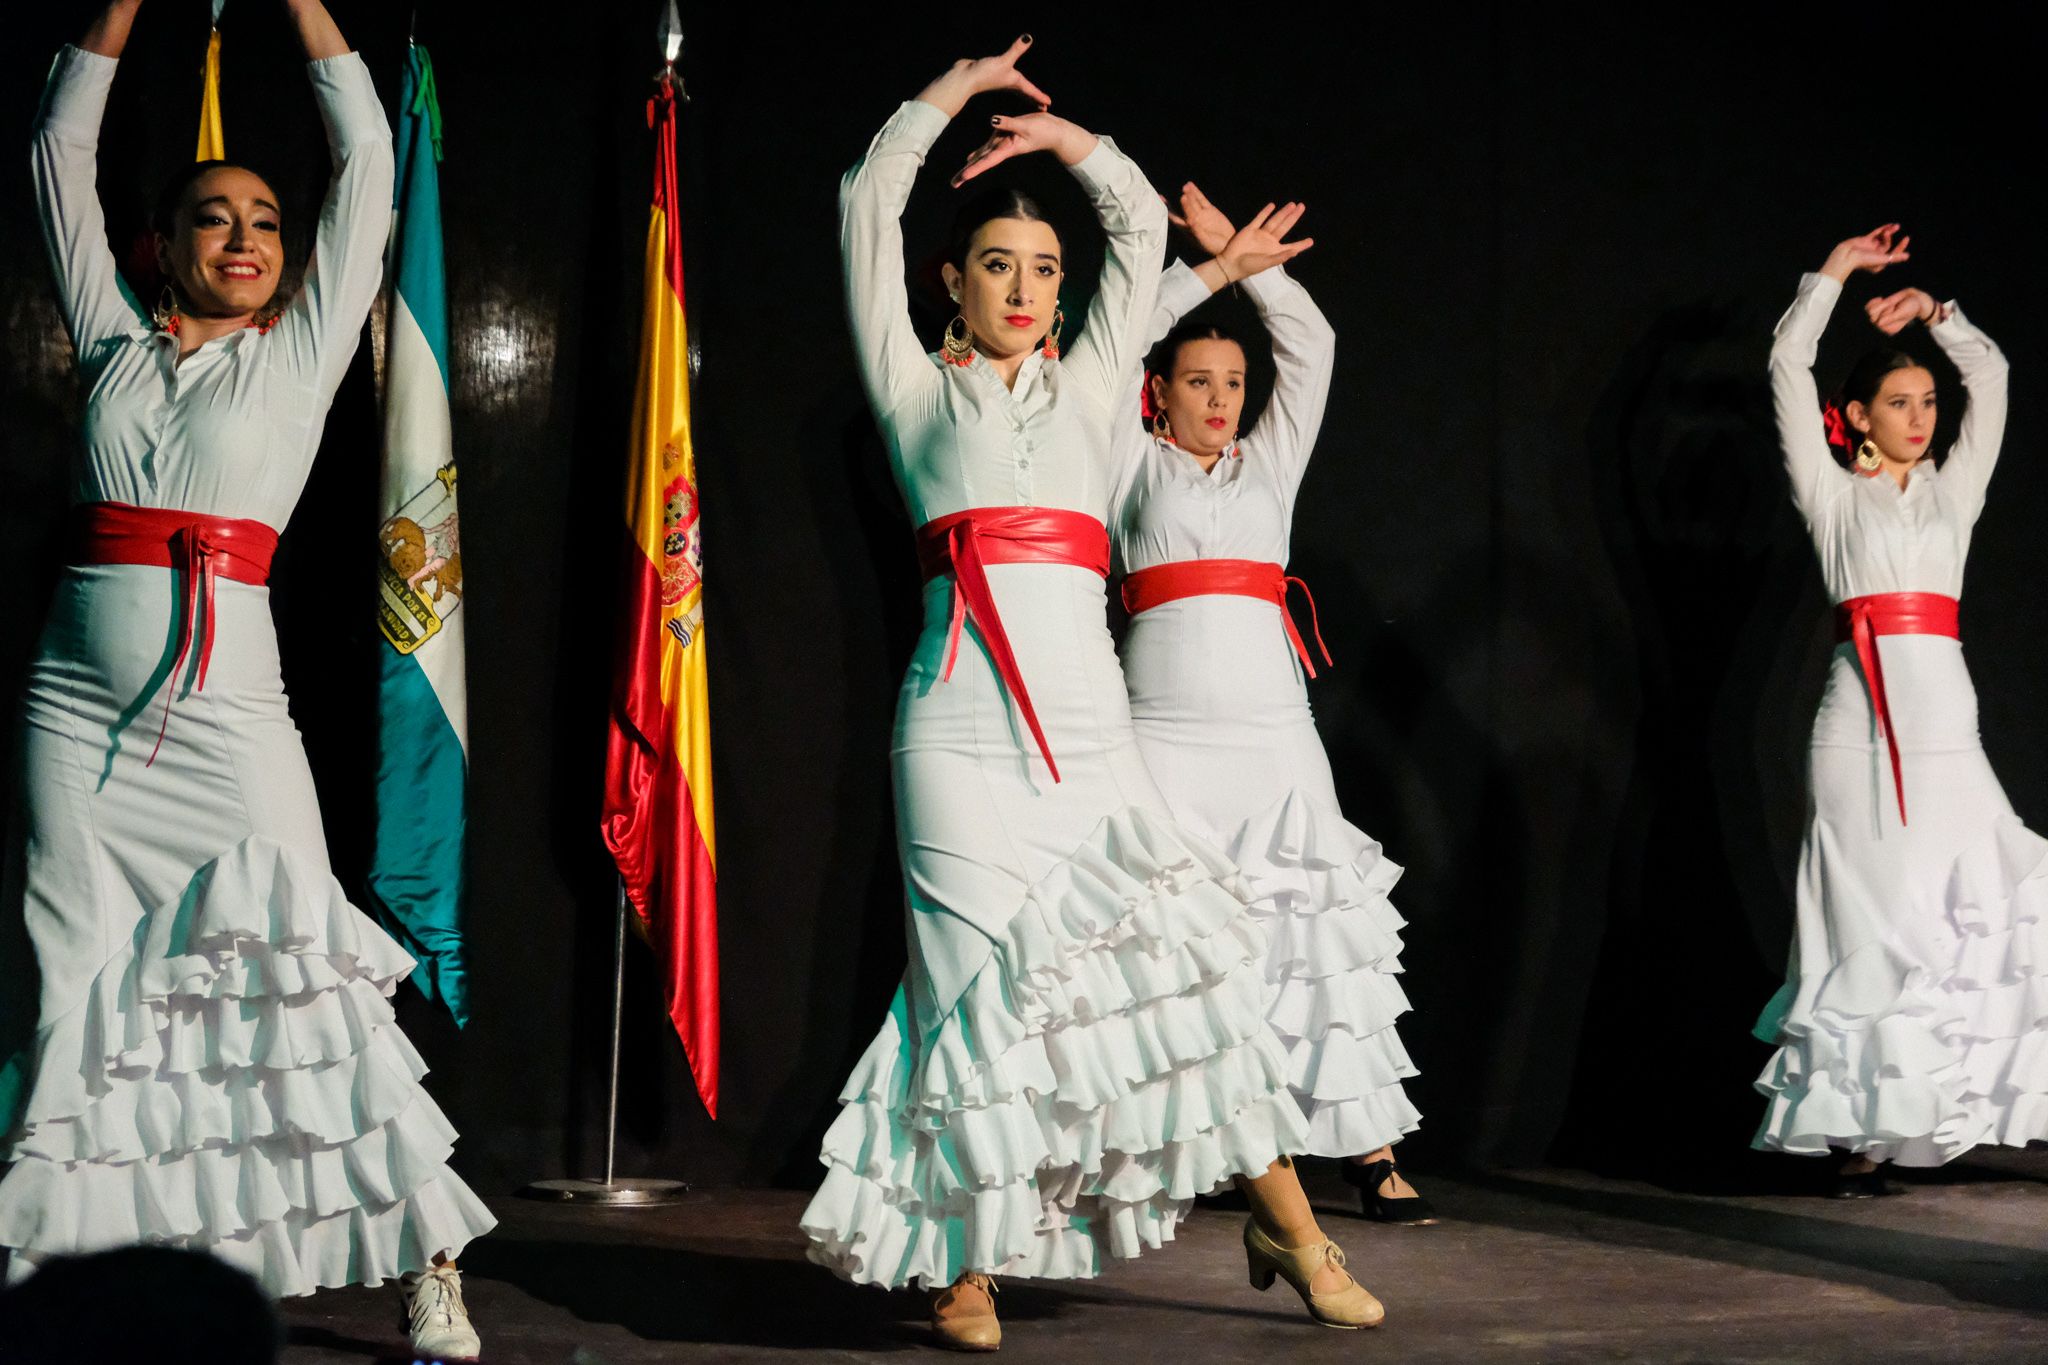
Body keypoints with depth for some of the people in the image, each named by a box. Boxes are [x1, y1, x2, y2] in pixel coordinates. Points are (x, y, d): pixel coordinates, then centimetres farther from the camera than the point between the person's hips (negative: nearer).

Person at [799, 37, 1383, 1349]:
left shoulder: (1086, 388, 20)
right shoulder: (918, 393, 13)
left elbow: (1144, 225, 23)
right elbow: (869, 207, 9)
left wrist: (1069, 138, 18)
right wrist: (948, 97, 15)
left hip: (1089, 722, 3)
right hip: (964, 727, -2)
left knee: (1178, 956, -3)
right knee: (988, 974, -6)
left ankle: (1285, 1226, 4)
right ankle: (969, 1263, 2)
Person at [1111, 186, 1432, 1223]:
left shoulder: (1269, 466, 21)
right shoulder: (1138, 468, 12)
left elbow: (1313, 347, 16)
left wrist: (1245, 261, 9)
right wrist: (1217, 270, -2)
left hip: (1272, 724, 3)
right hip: (1169, 728, -3)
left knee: (1321, 932, -1)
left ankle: (1371, 1152, 2)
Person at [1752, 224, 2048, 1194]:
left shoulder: (1952, 490, 19)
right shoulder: (1834, 495, 9)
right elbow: (1787, 368, 4)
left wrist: (1932, 312, 17)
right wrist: (1834, 275, 11)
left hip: (1945, 715, 4)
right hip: (1864, 716, -4)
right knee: (1872, 919, -6)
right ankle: (1859, 1135, -5)